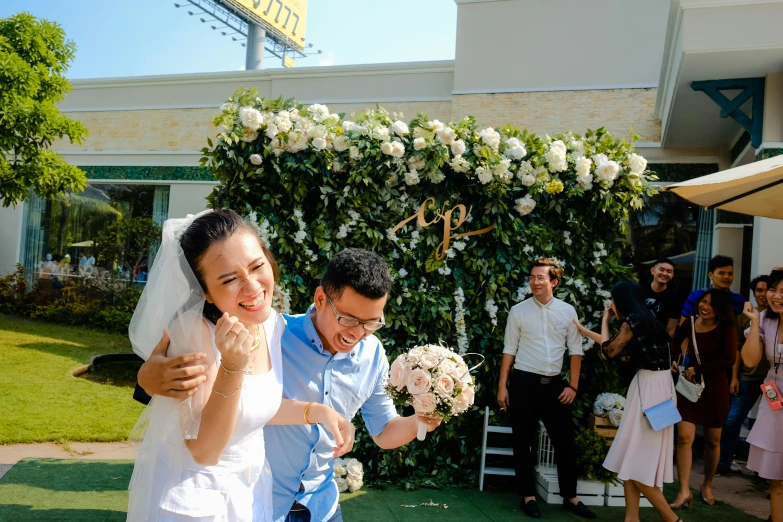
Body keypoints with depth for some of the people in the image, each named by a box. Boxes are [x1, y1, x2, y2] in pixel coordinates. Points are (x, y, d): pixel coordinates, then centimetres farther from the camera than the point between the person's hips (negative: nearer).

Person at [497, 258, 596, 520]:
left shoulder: (567, 311, 1)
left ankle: (570, 497, 26)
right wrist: (502, 386, -2)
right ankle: (528, 496, 23)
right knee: (523, 442, 8)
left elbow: (575, 350, 5)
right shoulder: (518, 311, -2)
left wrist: (573, 386, 0)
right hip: (524, 382, -1)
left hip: (554, 384, 2)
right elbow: (509, 350, 0)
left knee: (565, 441, 9)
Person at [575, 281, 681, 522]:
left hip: (650, 388, -10)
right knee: (631, 458, 12)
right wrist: (583, 330, 30)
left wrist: (605, 320, 7)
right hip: (651, 386, 10)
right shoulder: (645, 318, 13)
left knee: (637, 462, -2)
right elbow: (616, 345, 23)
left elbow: (609, 351, -5)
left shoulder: (633, 320, -14)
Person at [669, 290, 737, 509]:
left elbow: (729, 360, -22)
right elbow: (674, 345, 12)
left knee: (712, 441, 11)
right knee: (684, 437, -9)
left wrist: (697, 369, -20)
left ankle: (707, 486, 33)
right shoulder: (689, 324, -3)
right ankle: (684, 491, -4)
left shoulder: (725, 329, -10)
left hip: (715, 389, -1)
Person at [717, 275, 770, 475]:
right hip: (748, 377, 1)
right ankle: (724, 462, 11)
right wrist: (734, 377, 2)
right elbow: (738, 349, 7)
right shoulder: (745, 316, 5)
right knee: (733, 420, -1)